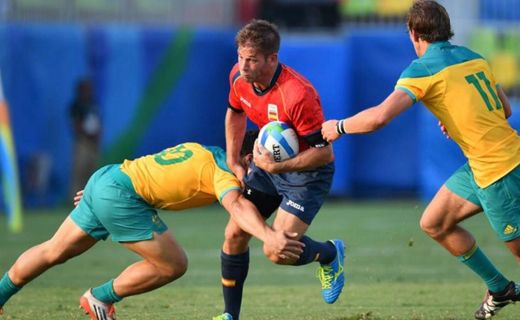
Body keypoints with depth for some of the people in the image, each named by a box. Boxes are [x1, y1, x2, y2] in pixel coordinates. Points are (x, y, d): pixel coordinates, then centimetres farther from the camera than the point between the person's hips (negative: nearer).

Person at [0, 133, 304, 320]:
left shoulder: (202, 151, 18)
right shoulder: (223, 170, -10)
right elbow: (237, 206, -31)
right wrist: (269, 236, -46)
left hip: (107, 175, 10)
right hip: (120, 197, -10)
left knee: (54, 252, 21)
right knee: (174, 265, -2)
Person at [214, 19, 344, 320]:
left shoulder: (298, 95, -34)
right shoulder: (239, 77, -11)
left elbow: (323, 151, -26)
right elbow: (236, 113, 14)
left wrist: (277, 166, -31)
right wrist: (233, 161, 10)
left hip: (308, 171, -7)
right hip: (270, 161, 7)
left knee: (278, 251, -15)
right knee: (235, 234, -1)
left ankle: (330, 254, 18)